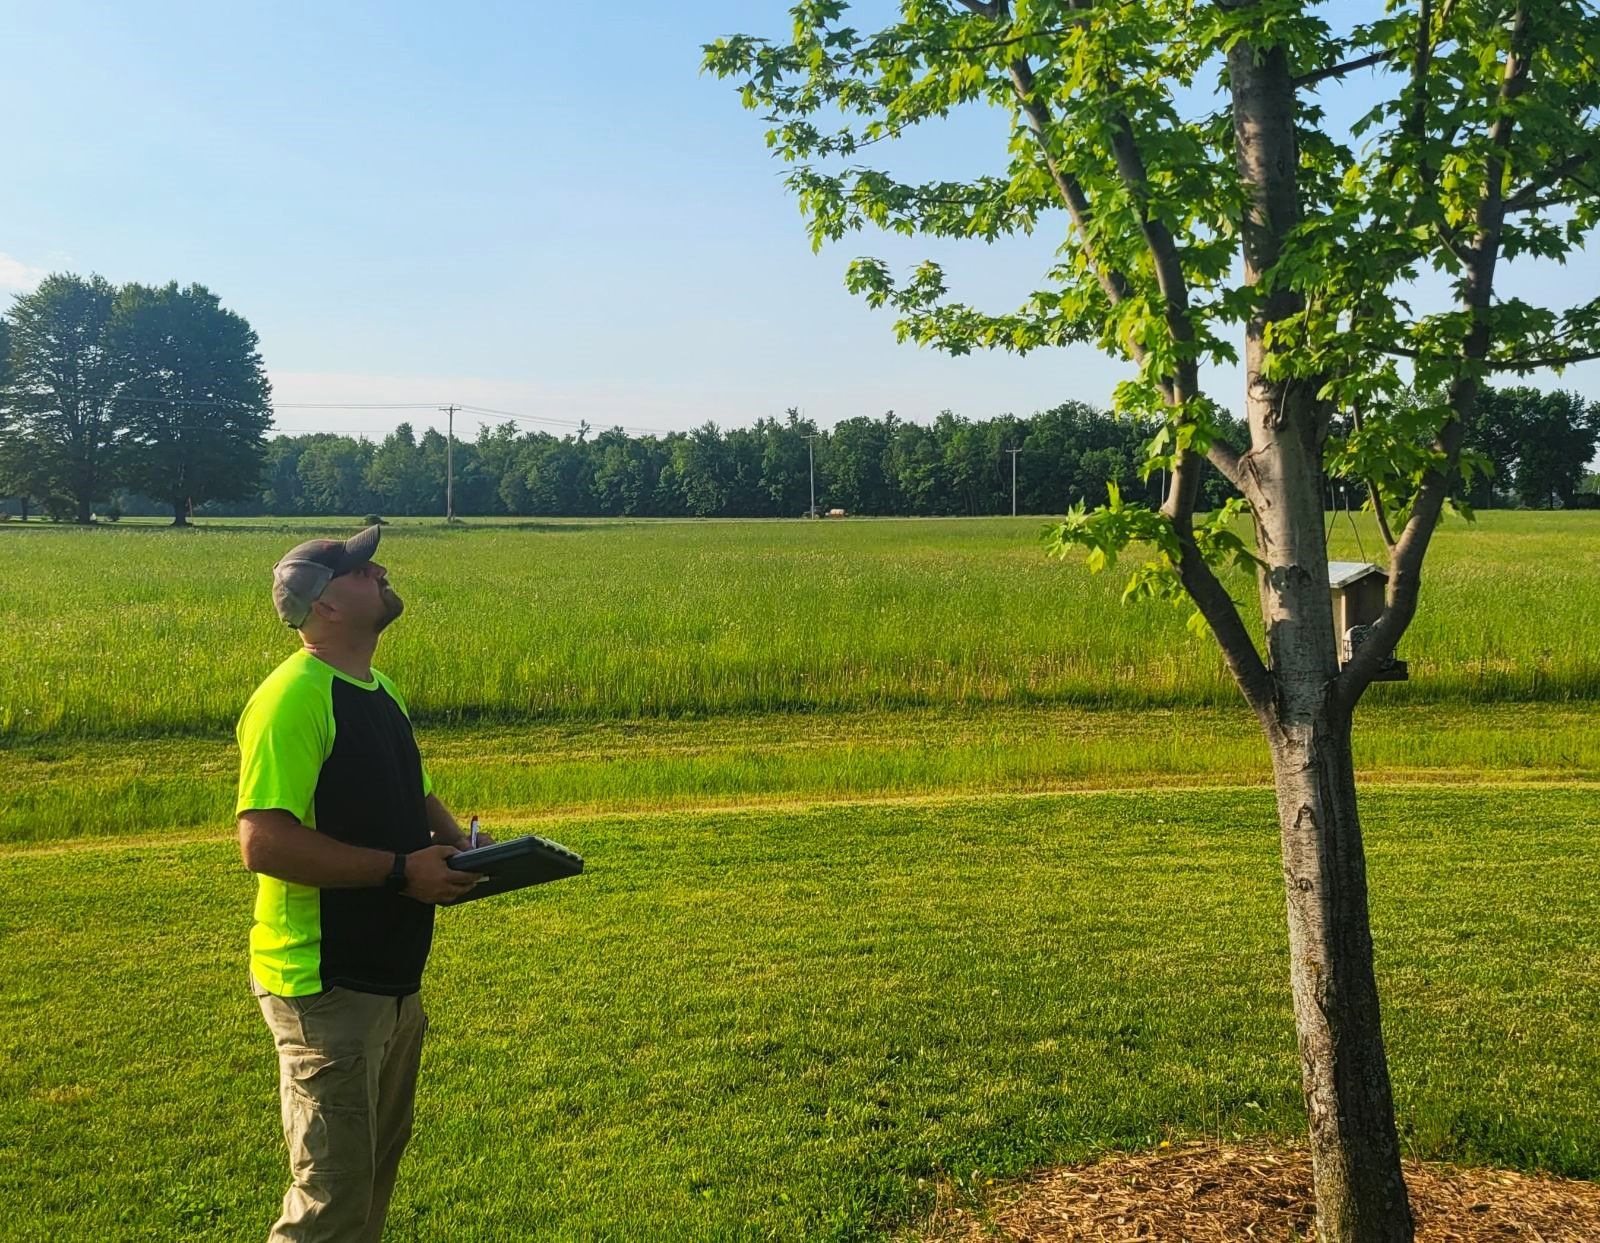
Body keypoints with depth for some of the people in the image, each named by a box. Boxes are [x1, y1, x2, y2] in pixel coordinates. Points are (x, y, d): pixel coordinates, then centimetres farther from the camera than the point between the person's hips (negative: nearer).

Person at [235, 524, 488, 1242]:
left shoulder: (379, 690, 11)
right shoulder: (292, 697, -19)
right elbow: (263, 841, -28)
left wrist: (453, 841, 3)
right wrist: (401, 871, -24)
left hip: (391, 976, 9)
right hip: (326, 986, -9)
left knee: (378, 1159, 24)